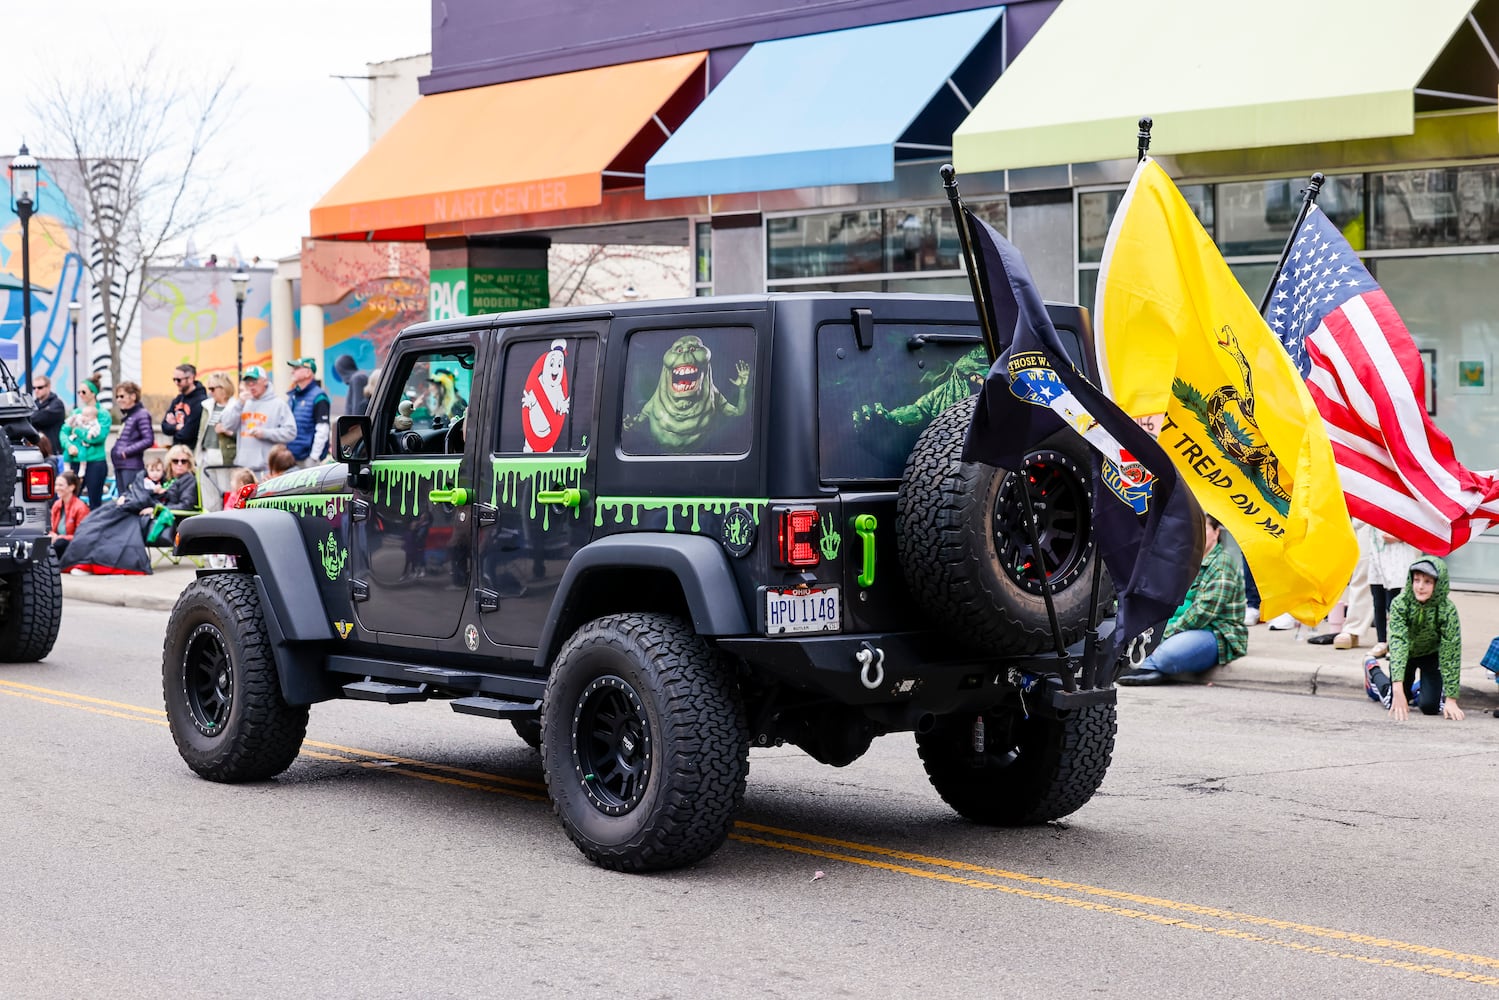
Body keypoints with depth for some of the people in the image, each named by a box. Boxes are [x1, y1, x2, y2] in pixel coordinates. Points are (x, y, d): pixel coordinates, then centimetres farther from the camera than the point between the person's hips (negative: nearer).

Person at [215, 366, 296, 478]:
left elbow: (290, 432, -4)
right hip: (243, 467, 4)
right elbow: (227, 425, 5)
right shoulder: (238, 402, 15)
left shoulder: (278, 404, 2)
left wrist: (265, 433, -13)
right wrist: (239, 404, -4)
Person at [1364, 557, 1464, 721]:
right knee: (1395, 704, 3)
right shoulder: (1400, 604, -30)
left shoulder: (1447, 609, -31)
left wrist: (1451, 700, -33)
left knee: (1430, 706, -13)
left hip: (1432, 655, 0)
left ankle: (1419, 687, 23)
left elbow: (1451, 653, -29)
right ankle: (1373, 670, 32)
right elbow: (1398, 642, -39)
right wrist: (1398, 688, -50)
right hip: (1406, 653, 0)